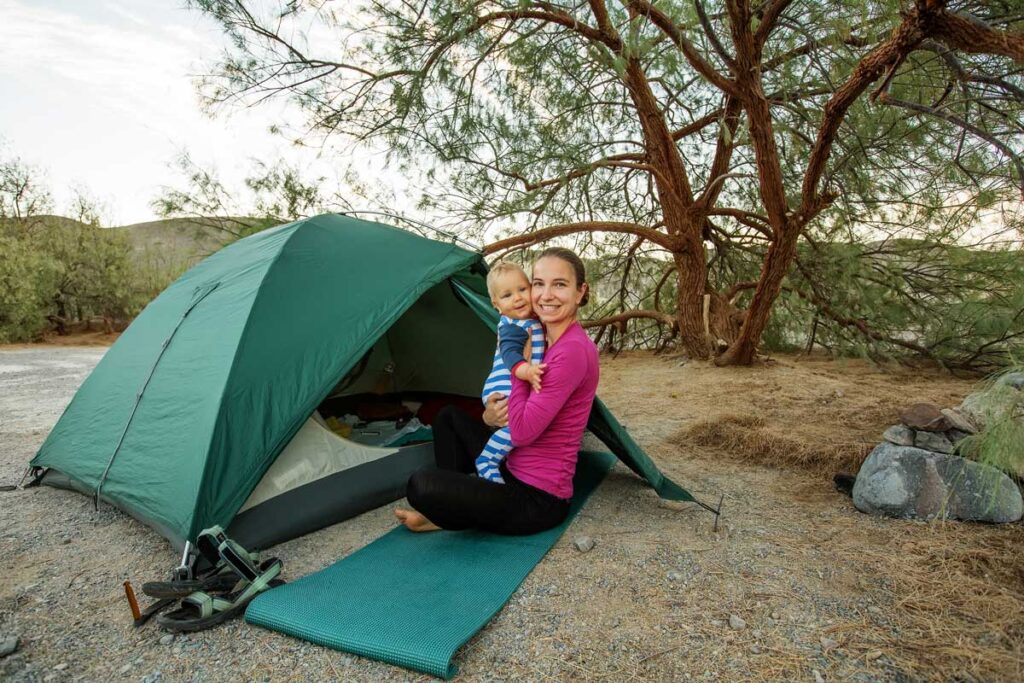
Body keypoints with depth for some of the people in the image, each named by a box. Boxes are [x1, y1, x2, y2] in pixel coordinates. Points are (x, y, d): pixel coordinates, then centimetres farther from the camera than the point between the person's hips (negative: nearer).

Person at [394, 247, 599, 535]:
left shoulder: (573, 351, -23)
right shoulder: (549, 341, 6)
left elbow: (523, 432, -24)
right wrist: (490, 417, -9)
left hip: (537, 501, -10)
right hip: (514, 473, 10)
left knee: (421, 487, -23)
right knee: (450, 417, 19)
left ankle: (446, 518, 10)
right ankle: (450, 506, 13)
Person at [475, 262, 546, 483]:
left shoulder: (531, 321, 11)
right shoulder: (512, 327, -18)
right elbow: (510, 353, -34)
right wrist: (525, 370, -51)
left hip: (516, 391, 10)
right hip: (503, 392, -10)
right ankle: (487, 462, -12)